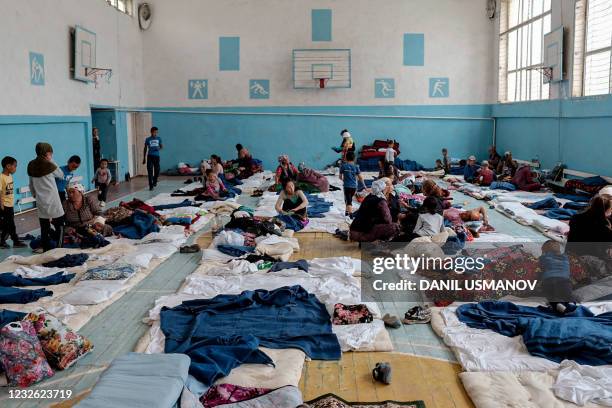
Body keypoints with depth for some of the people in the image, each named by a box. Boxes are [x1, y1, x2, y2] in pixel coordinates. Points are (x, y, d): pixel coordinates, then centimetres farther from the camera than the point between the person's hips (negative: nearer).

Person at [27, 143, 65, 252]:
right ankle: (58, 249, -2)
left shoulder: (31, 166, 6)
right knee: (59, 225, 2)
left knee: (44, 228, 8)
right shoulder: (50, 165, -11)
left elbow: (31, 185, 13)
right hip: (52, 201, -6)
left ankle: (46, 250, 11)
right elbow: (61, 175, 6)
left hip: (40, 201, 6)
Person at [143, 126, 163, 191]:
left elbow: (162, 146, 12)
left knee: (157, 170, 6)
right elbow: (145, 149, 9)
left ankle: (154, 182, 35)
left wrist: (159, 148, -13)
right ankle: (151, 186, -4)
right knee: (150, 171, -7)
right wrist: (144, 158, 8)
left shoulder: (159, 138, 6)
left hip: (156, 156, 2)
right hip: (150, 156, -2)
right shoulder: (147, 139, 2)